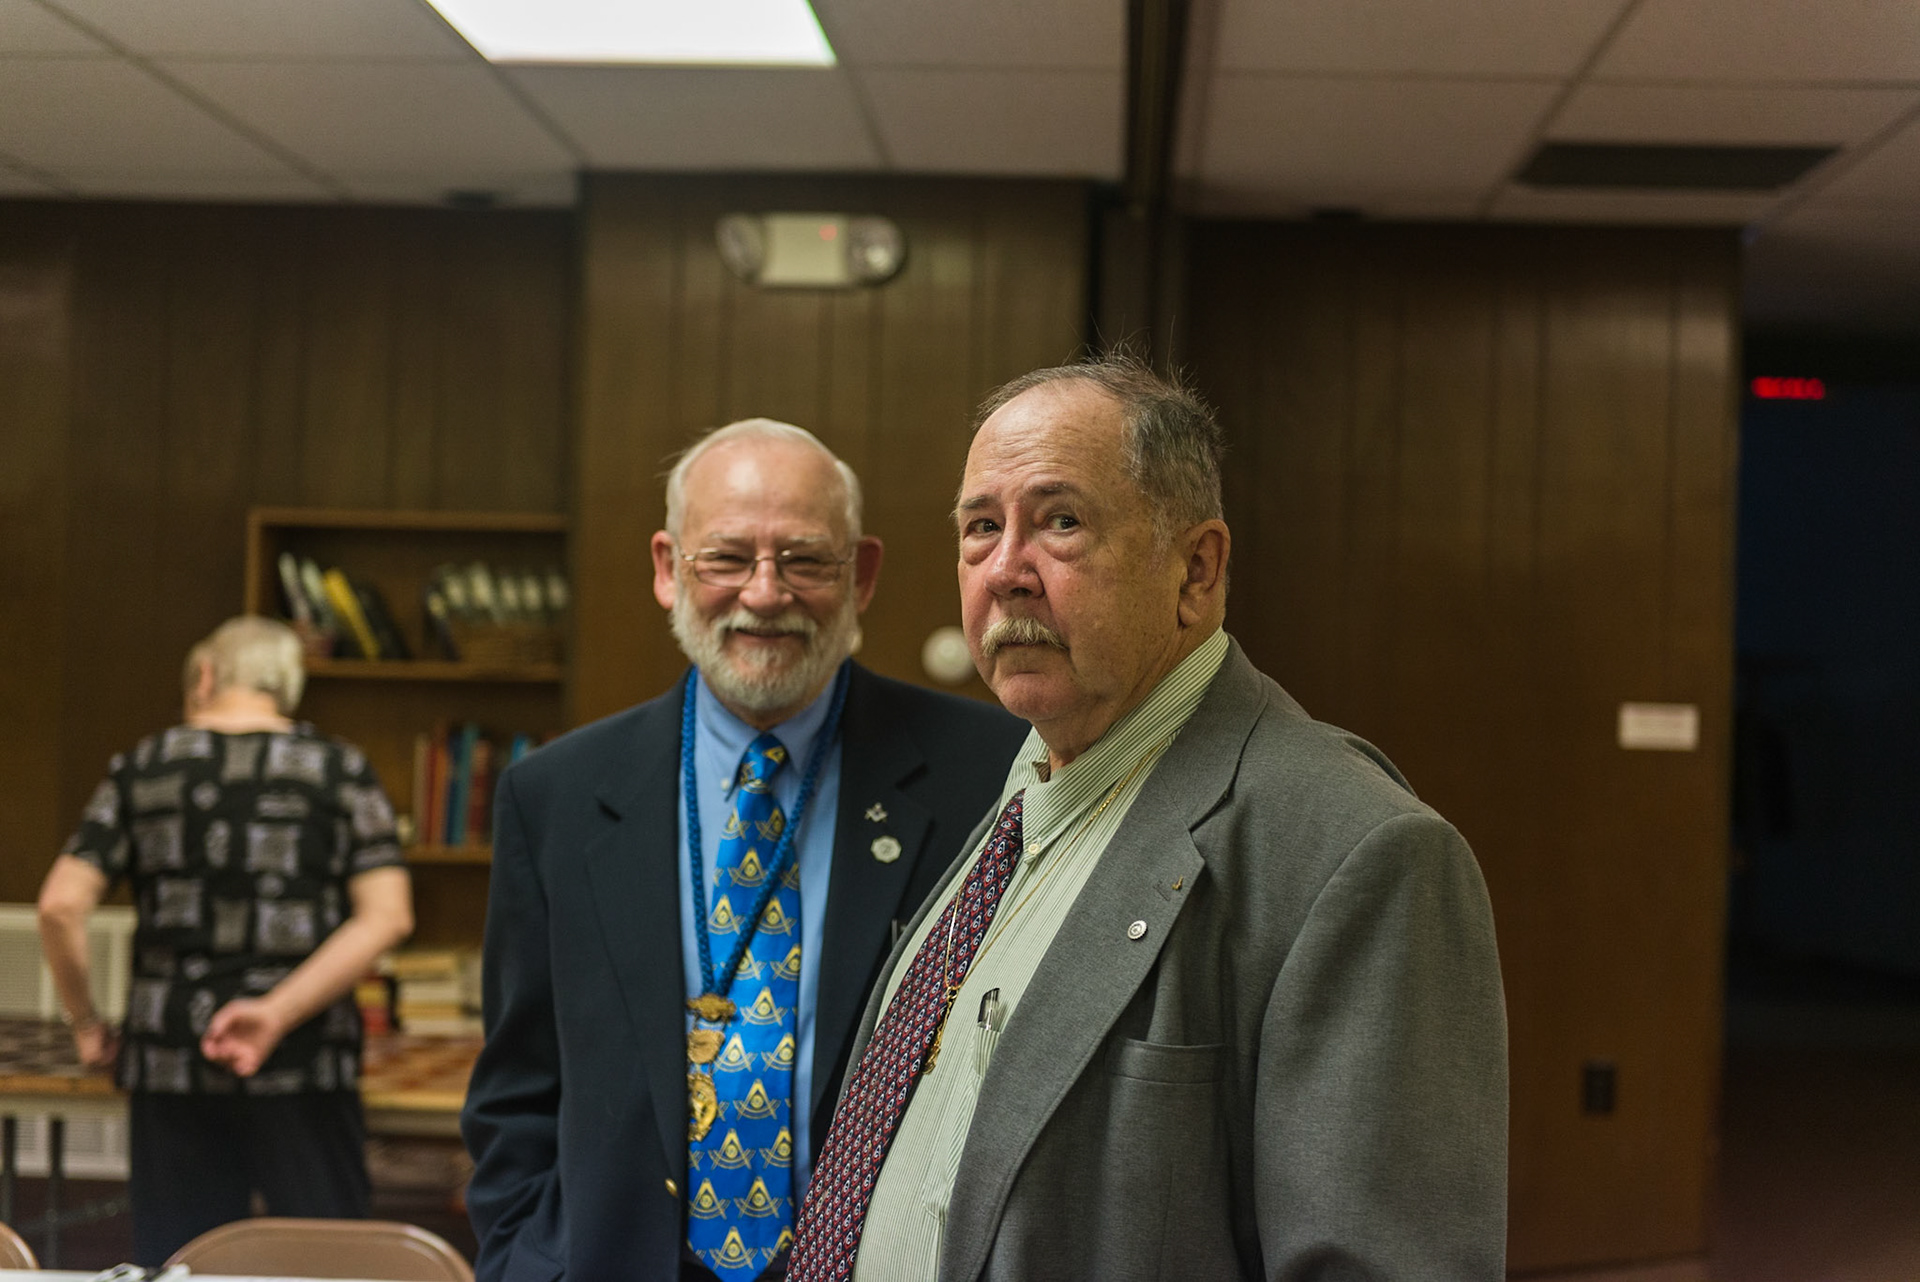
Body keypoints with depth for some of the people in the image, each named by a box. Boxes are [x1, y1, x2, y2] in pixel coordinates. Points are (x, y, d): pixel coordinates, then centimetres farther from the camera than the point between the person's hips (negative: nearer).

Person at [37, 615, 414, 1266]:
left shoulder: (142, 768, 5)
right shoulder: (340, 770, 2)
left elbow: (60, 905, -4)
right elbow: (387, 916, -10)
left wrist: (86, 1024, 9)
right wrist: (279, 1012, -13)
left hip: (168, 1065, 2)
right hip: (302, 1065, -1)